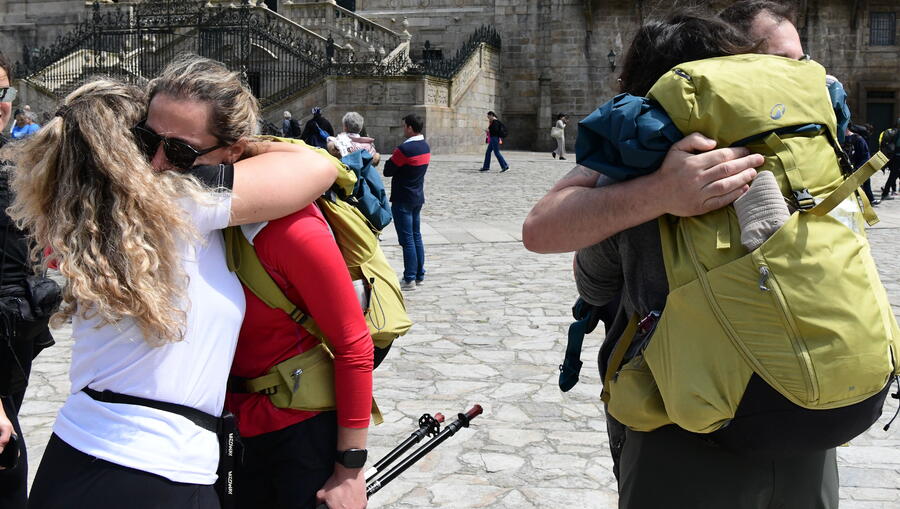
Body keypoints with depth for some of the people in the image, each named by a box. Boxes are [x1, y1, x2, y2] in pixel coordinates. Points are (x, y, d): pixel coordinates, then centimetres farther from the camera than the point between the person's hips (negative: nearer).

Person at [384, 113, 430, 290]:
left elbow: (387, 171, -14)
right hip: (418, 197, 8)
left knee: (407, 239, -3)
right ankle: (419, 275, 21)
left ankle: (410, 279, 0)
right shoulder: (426, 147, 5)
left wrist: (392, 158, 2)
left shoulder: (404, 149, -21)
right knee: (416, 236, 15)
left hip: (403, 200, -8)